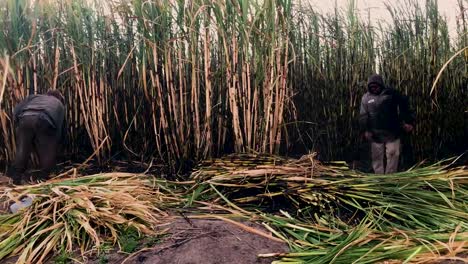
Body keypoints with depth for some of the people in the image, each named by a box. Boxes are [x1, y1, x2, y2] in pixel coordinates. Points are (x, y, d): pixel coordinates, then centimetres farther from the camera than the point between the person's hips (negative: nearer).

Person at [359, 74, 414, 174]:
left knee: (393, 154, -1)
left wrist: (408, 121, -4)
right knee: (377, 157, 7)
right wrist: (366, 130, -11)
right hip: (375, 134, 1)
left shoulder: (391, 93, 0)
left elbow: (404, 104, 3)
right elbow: (363, 116, 0)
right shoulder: (366, 97, 4)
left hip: (392, 132, -1)